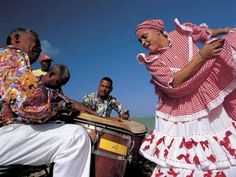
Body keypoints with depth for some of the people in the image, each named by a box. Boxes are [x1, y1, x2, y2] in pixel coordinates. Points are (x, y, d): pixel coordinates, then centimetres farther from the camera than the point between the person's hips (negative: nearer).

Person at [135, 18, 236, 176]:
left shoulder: (182, 33, -4)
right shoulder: (152, 60, -13)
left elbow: (205, 33, 17)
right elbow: (174, 82, -25)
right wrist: (201, 56, -25)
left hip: (209, 103, 3)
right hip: (180, 114, -2)